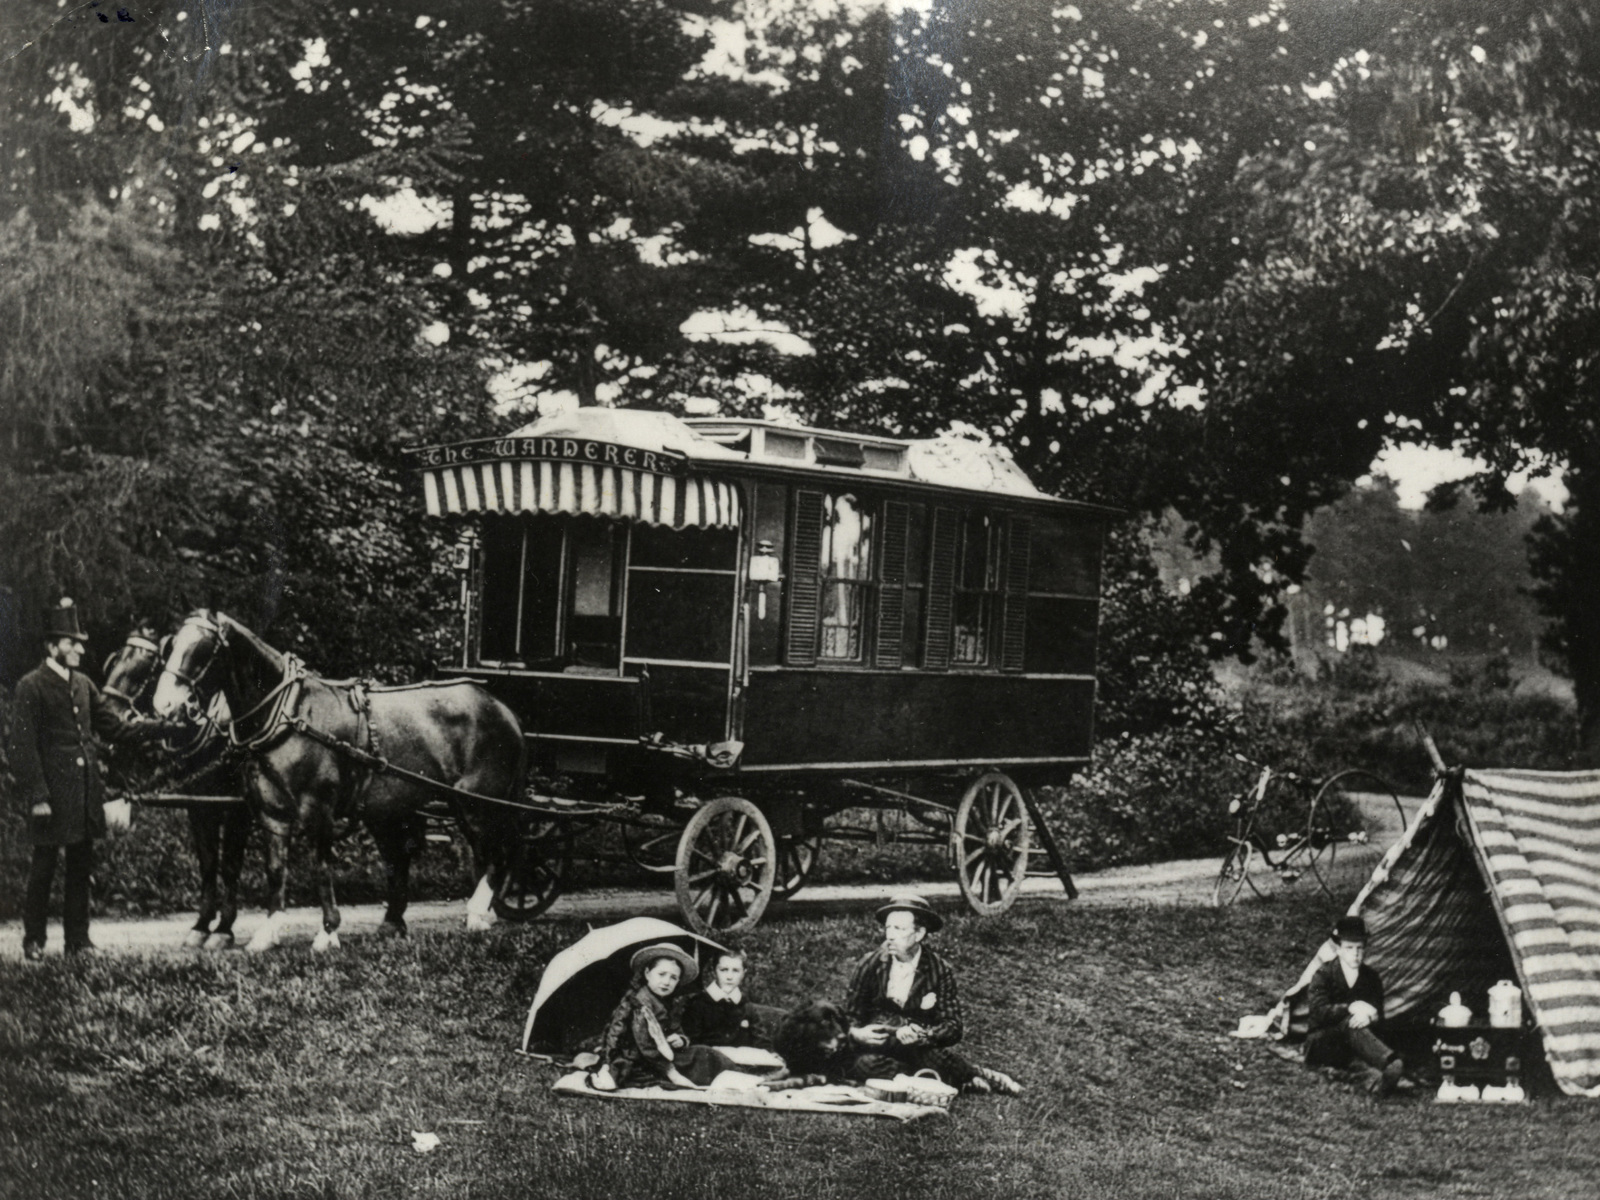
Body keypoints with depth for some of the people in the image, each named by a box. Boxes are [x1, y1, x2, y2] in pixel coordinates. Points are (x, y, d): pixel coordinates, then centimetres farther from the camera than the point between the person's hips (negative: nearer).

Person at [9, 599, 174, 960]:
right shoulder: (32, 686, -9)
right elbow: (23, 745, -11)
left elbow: (114, 726, 17)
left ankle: (77, 938, 18)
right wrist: (36, 796, -16)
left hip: (85, 791, 7)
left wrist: (162, 726, 9)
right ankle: (34, 941, 13)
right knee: (44, 867, 2)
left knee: (81, 866, 10)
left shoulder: (83, 684, 12)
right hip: (52, 792, -7)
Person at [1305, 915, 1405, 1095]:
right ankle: (1391, 1065, -65)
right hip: (1321, 1045, -4)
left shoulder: (1371, 978, 7)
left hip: (1350, 1045, 4)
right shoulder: (1324, 974, -3)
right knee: (1350, 1023, -36)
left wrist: (1368, 1017, -27)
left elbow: (1379, 1017, -2)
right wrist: (1351, 1008, -30)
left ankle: (1372, 1072, -68)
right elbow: (1319, 1011, -18)